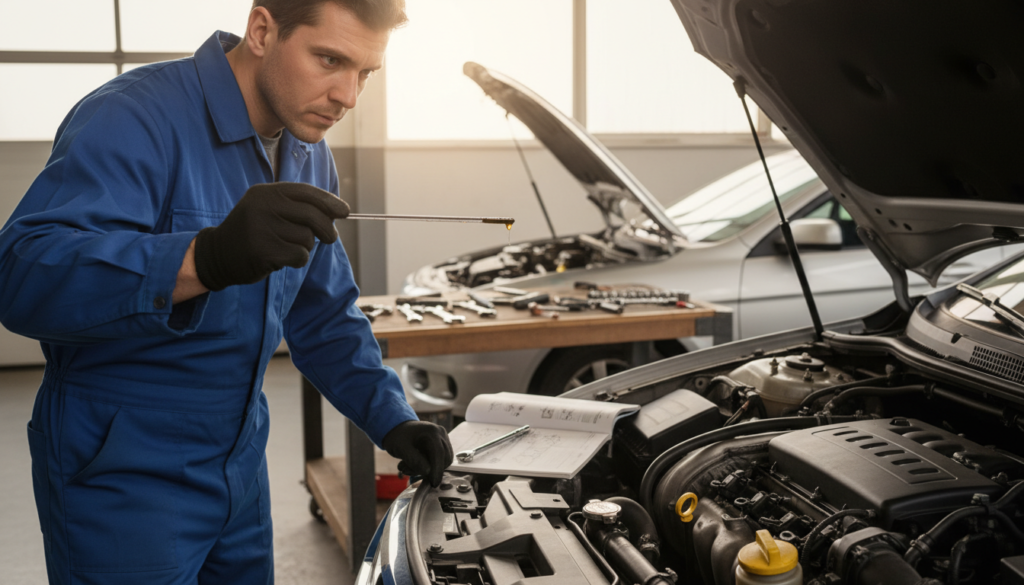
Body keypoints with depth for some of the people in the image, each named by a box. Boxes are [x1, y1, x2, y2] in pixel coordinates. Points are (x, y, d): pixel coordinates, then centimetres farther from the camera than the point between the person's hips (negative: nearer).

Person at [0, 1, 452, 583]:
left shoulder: (310, 159, 5)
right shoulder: (135, 119, -22)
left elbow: (326, 317, 14)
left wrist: (392, 421, 0)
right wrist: (208, 258, -50)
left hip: (241, 468, 8)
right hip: (123, 481, -7)